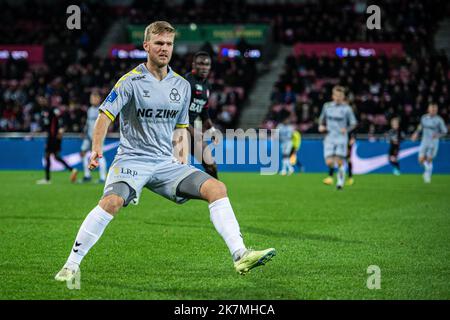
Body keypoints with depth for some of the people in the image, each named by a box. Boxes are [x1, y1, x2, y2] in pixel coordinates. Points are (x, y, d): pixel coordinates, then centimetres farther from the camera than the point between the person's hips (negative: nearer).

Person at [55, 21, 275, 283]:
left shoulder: (182, 85, 12)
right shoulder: (131, 81, -5)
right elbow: (106, 115, -8)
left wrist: (183, 162, 13)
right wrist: (96, 149, -24)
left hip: (167, 163, 5)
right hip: (132, 159, -5)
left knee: (217, 188, -12)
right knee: (112, 201, -32)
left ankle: (240, 256, -15)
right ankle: (71, 265, -20)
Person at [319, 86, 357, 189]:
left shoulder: (347, 108, -2)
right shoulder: (327, 106, 7)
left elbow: (353, 123, 5)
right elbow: (322, 119, 21)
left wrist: (346, 129, -13)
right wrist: (321, 126, 1)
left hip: (341, 138, -2)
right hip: (329, 137, 2)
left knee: (339, 161, -8)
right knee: (329, 161, -11)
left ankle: (340, 181, 14)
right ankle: (330, 176, 19)